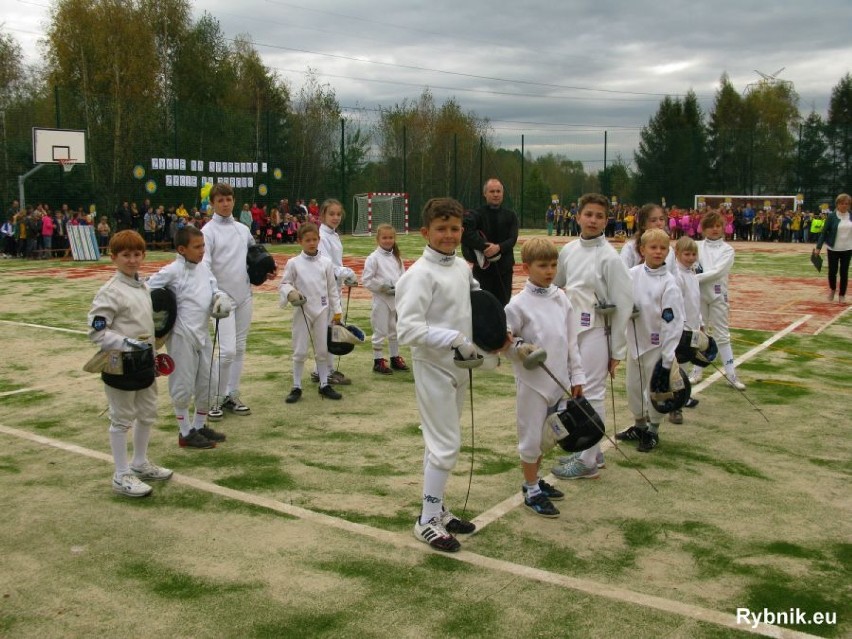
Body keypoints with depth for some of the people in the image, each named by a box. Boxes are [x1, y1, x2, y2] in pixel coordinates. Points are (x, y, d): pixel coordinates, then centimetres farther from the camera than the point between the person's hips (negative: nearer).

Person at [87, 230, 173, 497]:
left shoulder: (143, 286, 8)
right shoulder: (110, 292, -17)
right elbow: (96, 332, -19)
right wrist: (127, 342, -28)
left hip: (144, 361, 8)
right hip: (120, 364, -8)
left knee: (147, 414, 19)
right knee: (121, 420, 4)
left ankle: (140, 463, 36)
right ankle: (121, 475, 16)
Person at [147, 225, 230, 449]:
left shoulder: (203, 267, 5)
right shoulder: (172, 271, -14)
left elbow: (213, 289, 13)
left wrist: (220, 298, -8)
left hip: (202, 334, 7)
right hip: (181, 336, -7)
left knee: (207, 383, 15)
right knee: (183, 386, 4)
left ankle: (199, 426, 32)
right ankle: (186, 433, 18)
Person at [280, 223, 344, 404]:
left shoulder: (326, 263, 2)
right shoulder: (293, 263, -3)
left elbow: (332, 288, 6)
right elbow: (283, 284, 1)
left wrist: (336, 310, 5)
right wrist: (290, 293, -21)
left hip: (322, 311, 2)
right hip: (302, 311, -2)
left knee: (322, 350, 10)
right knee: (300, 351, 4)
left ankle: (324, 385, 21)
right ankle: (296, 387, 14)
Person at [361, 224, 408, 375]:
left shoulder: (396, 257, 8)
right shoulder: (373, 258, -10)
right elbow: (366, 280, -13)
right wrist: (384, 285, -19)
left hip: (396, 299, 6)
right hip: (381, 299, -6)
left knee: (395, 330, 16)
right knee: (380, 332, 1)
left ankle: (395, 358, 28)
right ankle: (378, 361, 10)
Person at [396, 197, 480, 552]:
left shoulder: (461, 267, 5)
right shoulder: (421, 274, -18)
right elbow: (408, 329, -26)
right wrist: (454, 340, -26)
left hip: (458, 366, 8)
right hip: (434, 367, -7)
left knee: (443, 442, 16)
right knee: (446, 445, -3)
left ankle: (436, 508, 30)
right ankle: (427, 521, 11)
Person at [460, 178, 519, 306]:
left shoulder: (510, 216, 8)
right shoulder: (477, 214, -3)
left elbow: (513, 239, -4)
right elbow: (466, 231, -22)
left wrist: (499, 247, -24)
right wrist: (485, 246, -25)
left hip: (505, 267, 3)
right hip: (483, 266, -3)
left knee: (504, 304, 6)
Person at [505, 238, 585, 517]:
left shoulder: (561, 298, 3)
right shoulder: (519, 303, -11)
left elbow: (571, 340, 8)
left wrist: (576, 375, 7)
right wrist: (519, 348, -24)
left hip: (558, 380, 6)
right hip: (532, 380, -5)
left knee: (547, 436, 19)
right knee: (531, 437, 5)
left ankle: (534, 480, 38)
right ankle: (532, 492, 20)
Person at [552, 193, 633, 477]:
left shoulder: (609, 257, -12)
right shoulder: (569, 250, 5)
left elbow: (624, 305, -10)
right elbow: (554, 284, 18)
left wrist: (617, 351, -8)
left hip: (595, 332, -6)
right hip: (571, 330, 7)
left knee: (591, 395, -1)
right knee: (577, 392, 15)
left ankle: (588, 462, 10)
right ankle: (587, 450, 30)